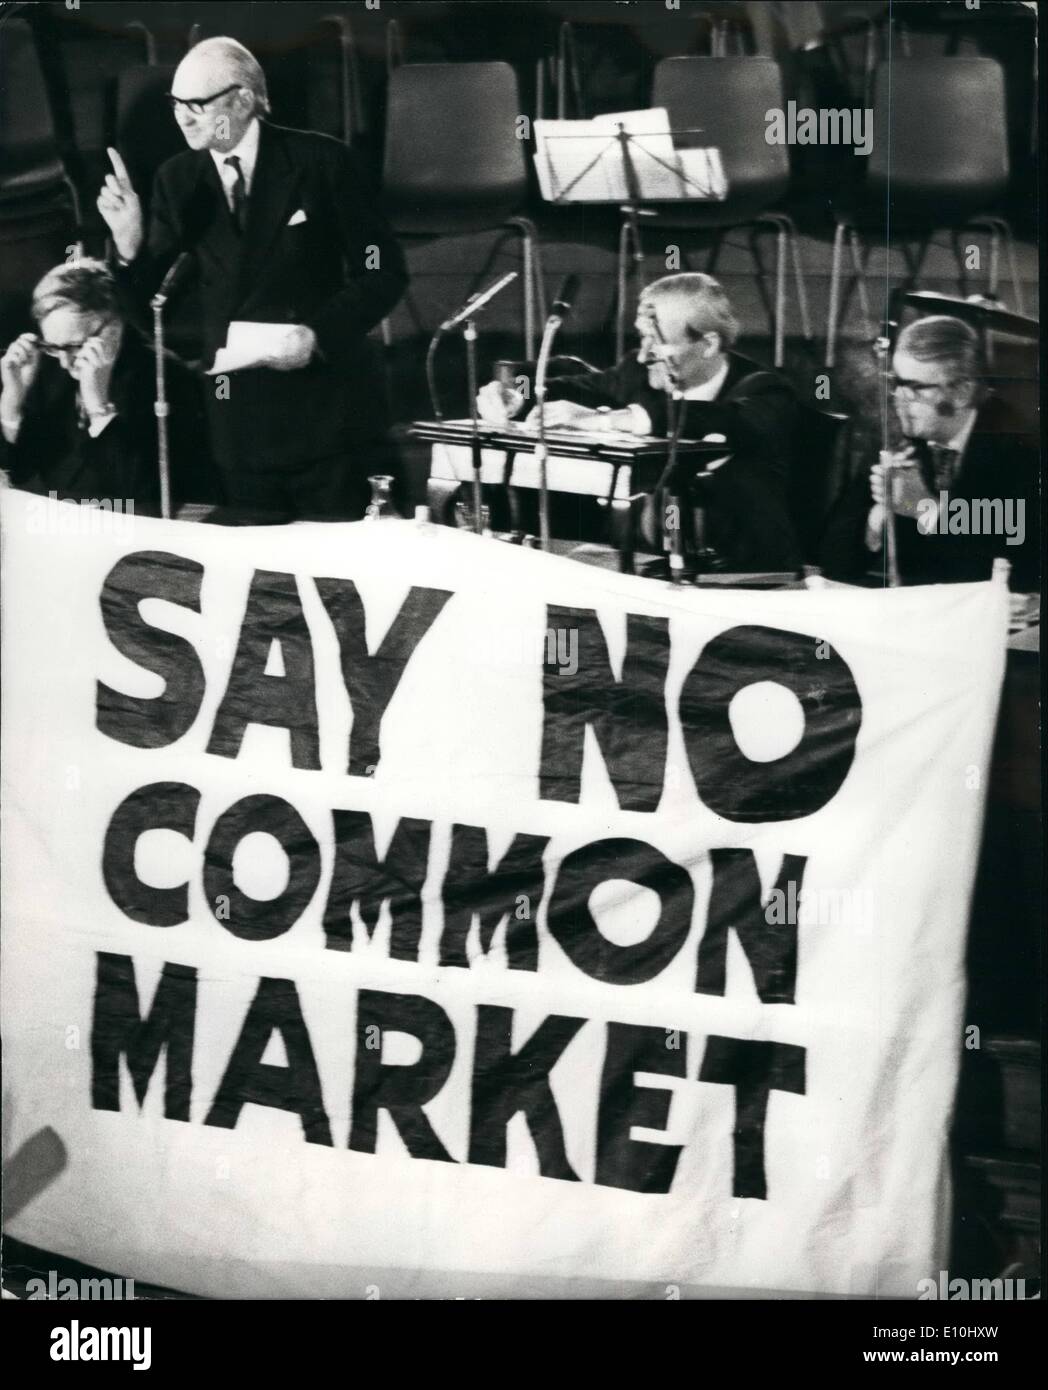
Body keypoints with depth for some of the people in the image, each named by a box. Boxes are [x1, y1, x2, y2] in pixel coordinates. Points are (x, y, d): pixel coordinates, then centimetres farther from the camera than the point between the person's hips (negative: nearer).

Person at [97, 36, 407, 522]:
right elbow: (153, 296, 1)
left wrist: (318, 336, -16)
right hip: (236, 420, 3)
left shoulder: (319, 160, -7)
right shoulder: (177, 180, 2)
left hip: (323, 410, -2)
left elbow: (384, 272, -4)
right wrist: (130, 243, -18)